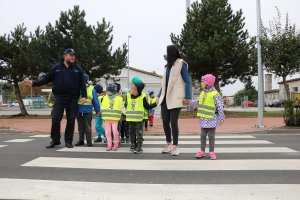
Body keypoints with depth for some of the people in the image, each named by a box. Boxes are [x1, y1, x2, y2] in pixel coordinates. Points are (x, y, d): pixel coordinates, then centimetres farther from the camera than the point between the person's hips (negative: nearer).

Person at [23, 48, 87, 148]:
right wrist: (34, 83, -4)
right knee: (55, 119, -3)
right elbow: (46, 79, 7)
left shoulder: (78, 69, 7)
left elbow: (82, 83, 4)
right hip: (59, 97, 0)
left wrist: (84, 96, -6)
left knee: (71, 120, 4)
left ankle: (68, 141, 14)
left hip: (73, 99, 1)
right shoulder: (56, 68, 7)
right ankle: (55, 140, 11)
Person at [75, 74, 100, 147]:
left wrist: (98, 110, 2)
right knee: (80, 127, 12)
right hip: (79, 111, 2)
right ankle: (81, 140, 23)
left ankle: (89, 141, 10)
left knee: (87, 127, 2)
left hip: (88, 111, -2)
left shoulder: (91, 89, 0)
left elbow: (95, 101, 2)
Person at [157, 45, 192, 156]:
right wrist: (159, 96, 16)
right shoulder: (168, 65, 15)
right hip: (165, 97, 6)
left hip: (175, 98, -6)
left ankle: (175, 146, 5)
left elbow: (187, 81, -9)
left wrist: (187, 97, -18)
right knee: (165, 121, 6)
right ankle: (168, 144, 20)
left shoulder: (181, 64, -5)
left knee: (173, 122, -6)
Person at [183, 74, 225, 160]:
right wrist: (189, 102, 19)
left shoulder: (215, 94, -15)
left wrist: (221, 118, -14)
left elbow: (220, 107, -14)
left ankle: (211, 152, 13)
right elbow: (198, 102, 22)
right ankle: (202, 151, 17)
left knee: (211, 136, 3)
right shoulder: (203, 93, 7)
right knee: (203, 135, 9)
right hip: (203, 118, 6)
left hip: (211, 119, -6)